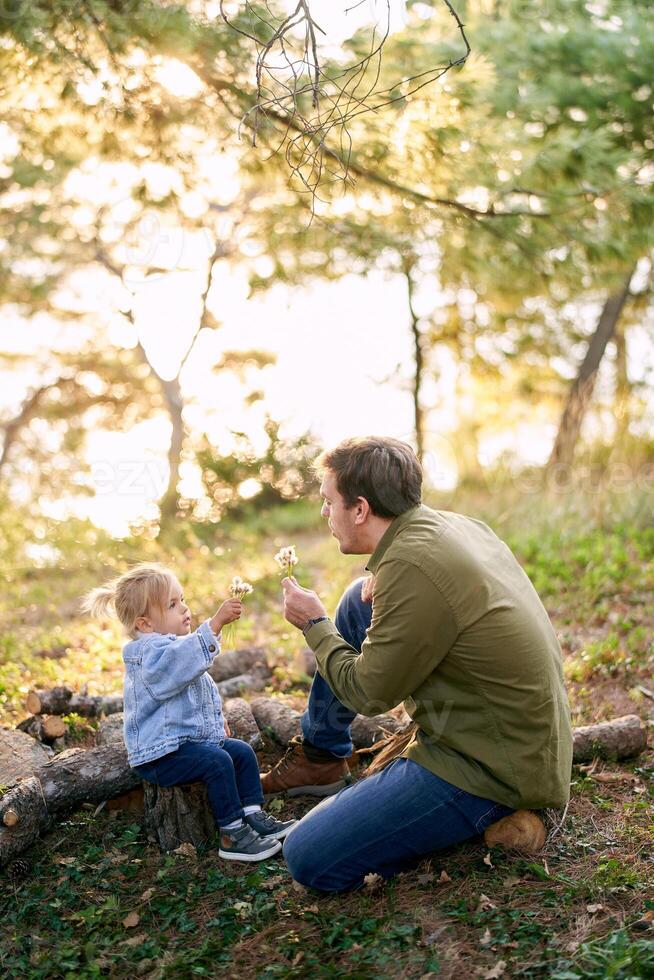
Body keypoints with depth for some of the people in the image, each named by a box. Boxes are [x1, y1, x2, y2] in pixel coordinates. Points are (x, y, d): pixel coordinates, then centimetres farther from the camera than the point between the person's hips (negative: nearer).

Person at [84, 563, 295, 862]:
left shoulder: (177, 646, 14)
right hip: (160, 754, -10)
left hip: (195, 737, 10)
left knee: (242, 751, 5)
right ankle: (232, 836, -19)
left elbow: (203, 688, 28)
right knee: (217, 761, -26)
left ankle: (253, 815, 10)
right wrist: (216, 623, -48)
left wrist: (216, 717, 16)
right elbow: (183, 659, -43)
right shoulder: (149, 652, -19)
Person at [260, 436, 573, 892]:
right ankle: (320, 757, 25)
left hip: (493, 769, -9)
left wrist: (315, 625, 1)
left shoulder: (412, 565, -25)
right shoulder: (459, 525, 2)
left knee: (309, 859, -11)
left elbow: (369, 693, -14)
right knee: (359, 600, 14)